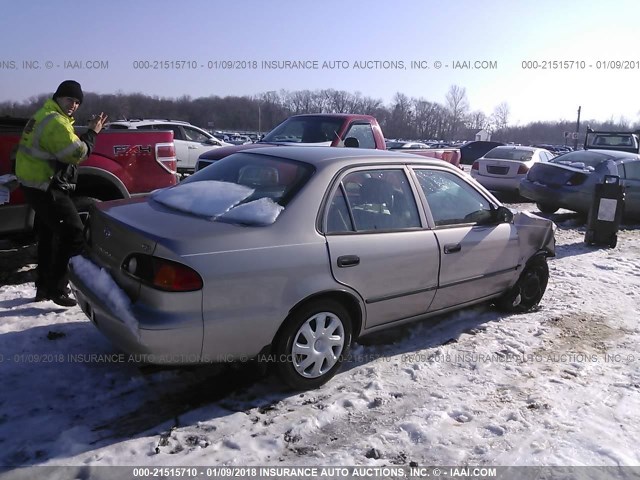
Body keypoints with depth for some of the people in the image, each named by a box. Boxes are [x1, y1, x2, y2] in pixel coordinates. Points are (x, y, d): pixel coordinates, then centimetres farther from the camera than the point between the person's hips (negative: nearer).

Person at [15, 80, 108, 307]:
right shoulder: (55, 121, -18)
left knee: (49, 235, 19)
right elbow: (77, 153, -22)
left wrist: (88, 132, 7)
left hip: (37, 186, 11)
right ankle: (57, 288, -5)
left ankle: (44, 287, 29)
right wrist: (92, 133, -10)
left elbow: (65, 146, 17)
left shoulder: (45, 115, 17)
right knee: (74, 234, -9)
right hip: (46, 188, -11)